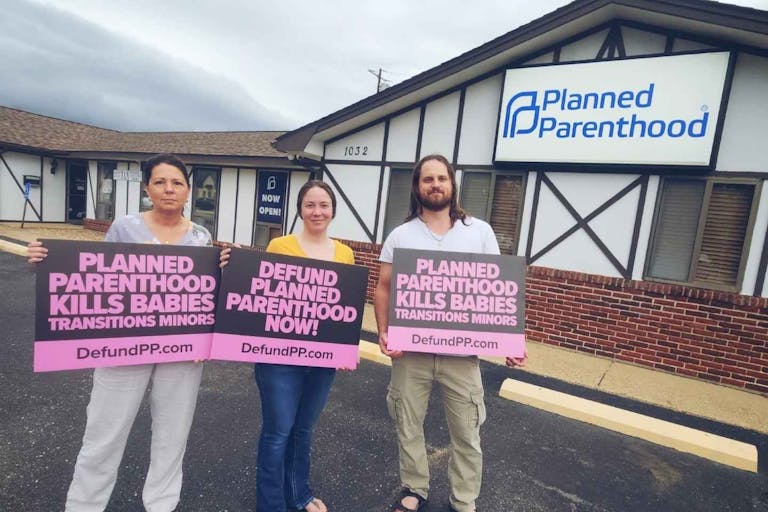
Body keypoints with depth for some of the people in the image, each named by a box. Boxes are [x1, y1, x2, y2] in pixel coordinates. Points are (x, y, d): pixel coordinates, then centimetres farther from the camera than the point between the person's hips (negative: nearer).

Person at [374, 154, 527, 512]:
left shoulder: (480, 231, 1)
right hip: (410, 350, 1)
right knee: (408, 426, 16)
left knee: (466, 433, 12)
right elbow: (383, 289, 2)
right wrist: (383, 333, -12)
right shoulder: (401, 235, 2)